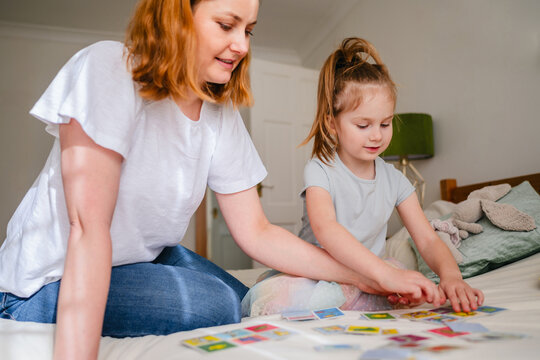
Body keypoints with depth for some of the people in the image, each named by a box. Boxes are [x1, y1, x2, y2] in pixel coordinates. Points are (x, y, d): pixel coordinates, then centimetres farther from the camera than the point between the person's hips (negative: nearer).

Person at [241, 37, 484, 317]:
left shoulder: (394, 179, 4)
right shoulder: (320, 171, -12)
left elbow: (428, 240, -1)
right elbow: (325, 230, -32)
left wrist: (451, 276, -24)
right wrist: (385, 274, -46)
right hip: (315, 272, -3)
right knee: (274, 293, -36)